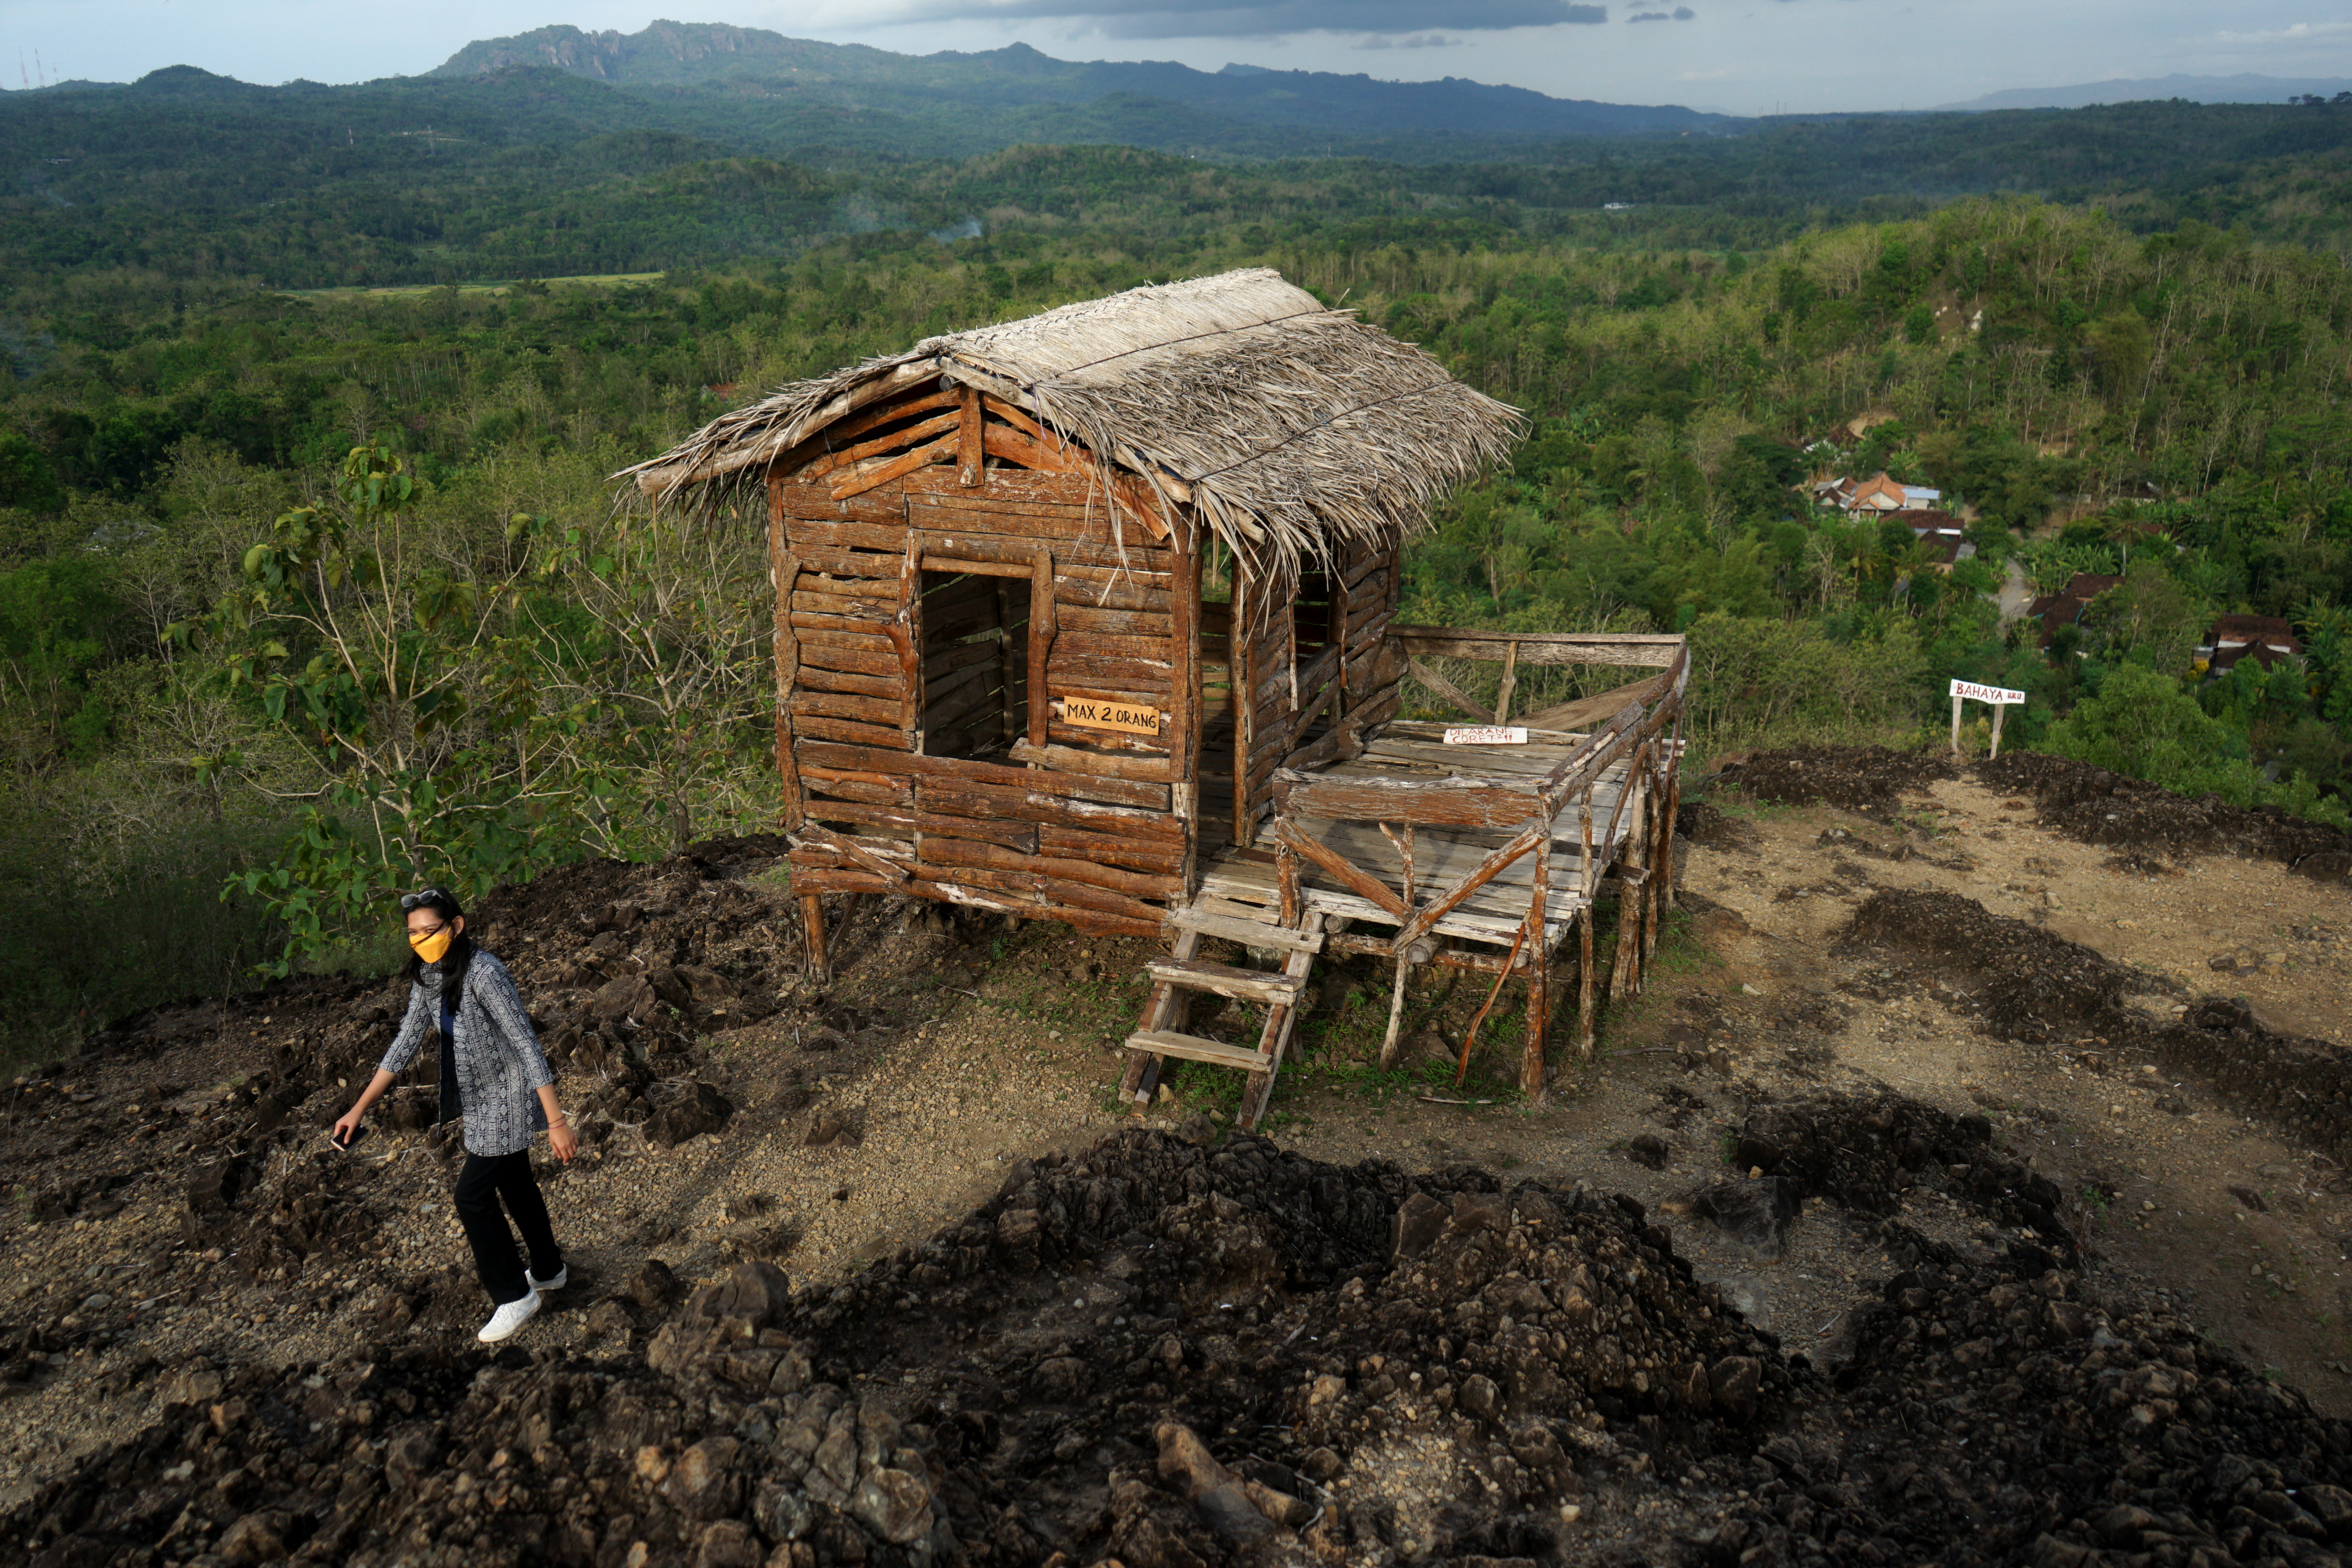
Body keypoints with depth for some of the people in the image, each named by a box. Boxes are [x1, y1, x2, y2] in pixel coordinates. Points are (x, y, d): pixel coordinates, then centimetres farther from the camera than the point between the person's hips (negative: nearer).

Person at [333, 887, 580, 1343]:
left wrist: (557, 1122, -32)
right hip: (479, 1098, 9)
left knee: (473, 1196, -6)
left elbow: (526, 1045, -30)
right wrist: (360, 1109, 6)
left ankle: (514, 1296, 9)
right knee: (514, 1184, 21)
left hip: (507, 1096, -9)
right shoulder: (428, 976, -3)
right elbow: (406, 1042, 6)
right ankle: (548, 1271, 39)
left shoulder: (484, 975, -28)